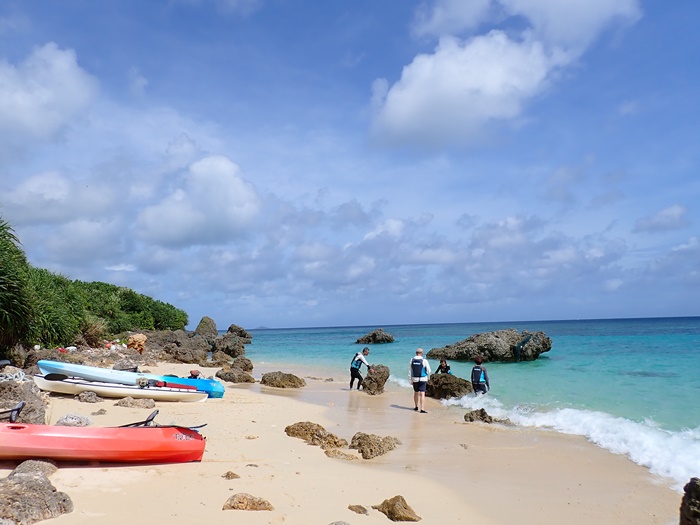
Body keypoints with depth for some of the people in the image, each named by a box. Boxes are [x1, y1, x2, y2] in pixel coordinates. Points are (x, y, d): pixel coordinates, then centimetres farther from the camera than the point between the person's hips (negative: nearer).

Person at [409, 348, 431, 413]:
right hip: (422, 379, -4)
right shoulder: (424, 360, -11)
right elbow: (429, 370, -5)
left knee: (416, 393, 19)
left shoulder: (412, 360, -1)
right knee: (422, 394, -5)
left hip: (415, 379, 4)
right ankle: (422, 409, -10)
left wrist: (410, 380, 11)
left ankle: (416, 407, 33)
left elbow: (410, 370, 3)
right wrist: (428, 378, 12)